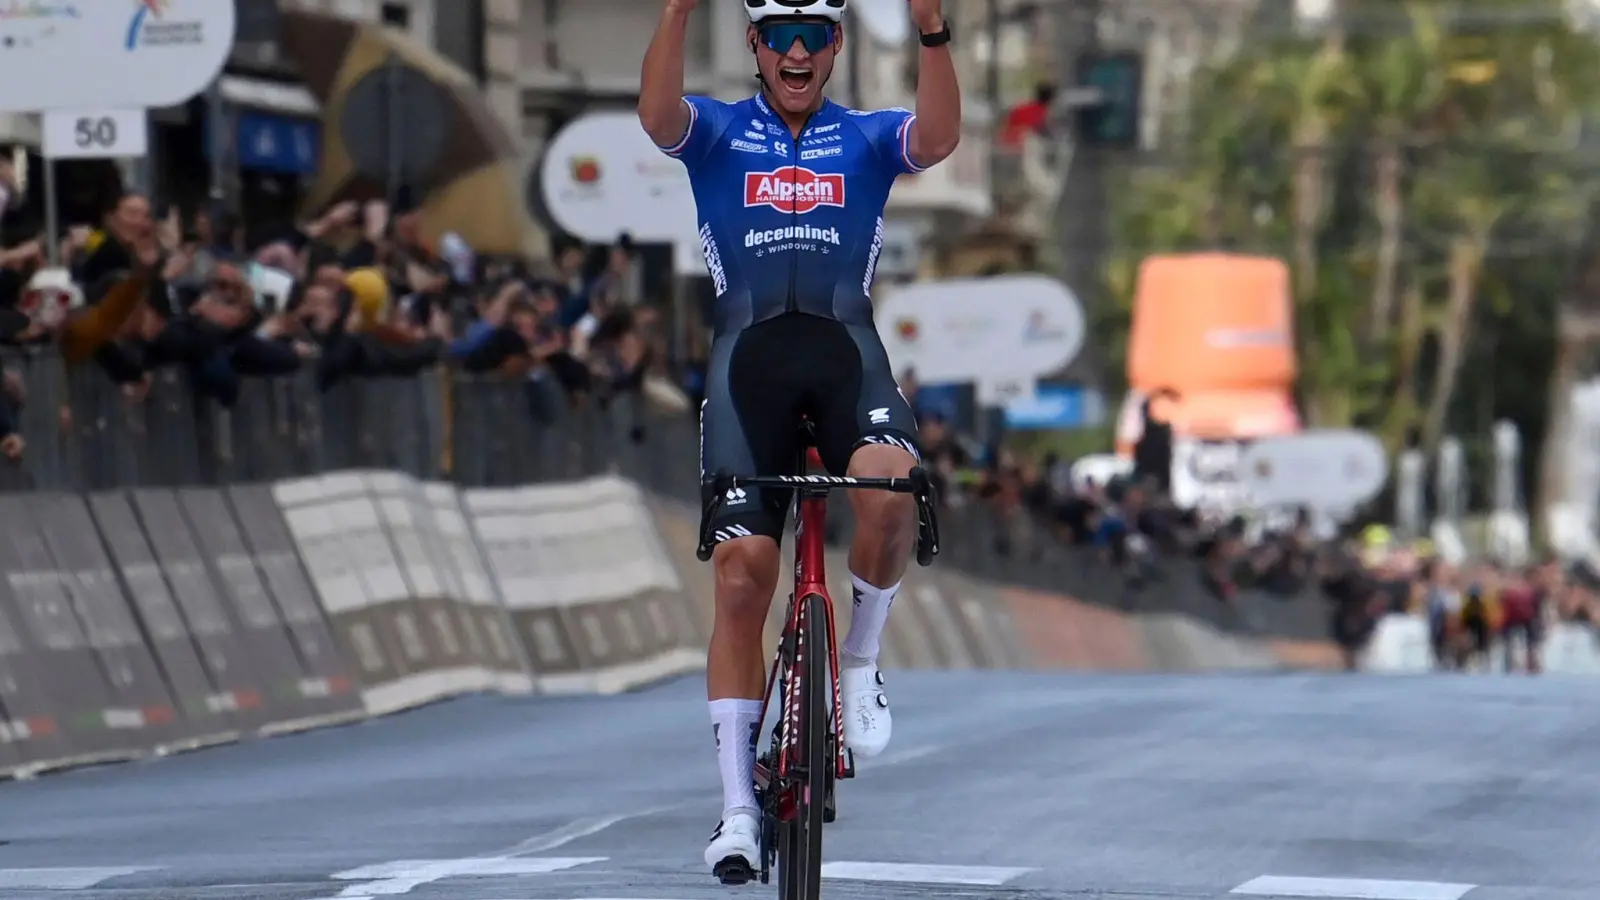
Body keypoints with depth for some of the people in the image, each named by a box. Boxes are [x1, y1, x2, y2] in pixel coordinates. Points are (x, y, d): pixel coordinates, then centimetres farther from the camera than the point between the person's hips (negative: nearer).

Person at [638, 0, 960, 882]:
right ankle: (737, 803, -3)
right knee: (741, 570, -8)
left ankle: (861, 659, -4)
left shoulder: (868, 138, 13)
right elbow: (657, 114, -11)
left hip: (846, 347, 0)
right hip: (748, 352, 0)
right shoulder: (718, 133, 12)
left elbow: (938, 137, -10)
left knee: (888, 487, -32)